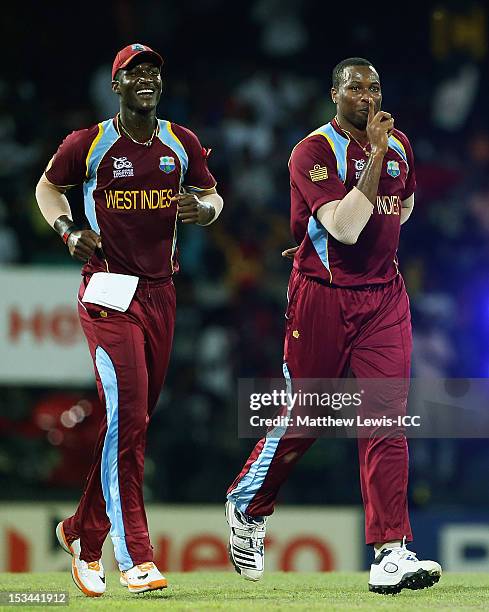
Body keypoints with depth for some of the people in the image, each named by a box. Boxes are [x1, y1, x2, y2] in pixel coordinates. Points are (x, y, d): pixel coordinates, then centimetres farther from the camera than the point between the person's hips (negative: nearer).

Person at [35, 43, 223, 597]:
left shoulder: (182, 144, 7)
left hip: (161, 293, 5)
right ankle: (135, 558, -16)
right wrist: (68, 229, -7)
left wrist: (204, 208, -6)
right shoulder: (87, 145, -4)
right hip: (108, 293, -5)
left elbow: (211, 196, 19)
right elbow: (48, 187, 12)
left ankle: (83, 532, 29)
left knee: (135, 422, 11)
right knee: (125, 417, -15)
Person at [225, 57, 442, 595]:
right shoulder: (313, 153, -11)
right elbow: (344, 227, -24)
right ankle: (247, 509, 31)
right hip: (322, 297, -4)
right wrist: (374, 154, -23)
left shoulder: (398, 145, 9)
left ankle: (390, 554, -11)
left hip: (384, 297, 4)